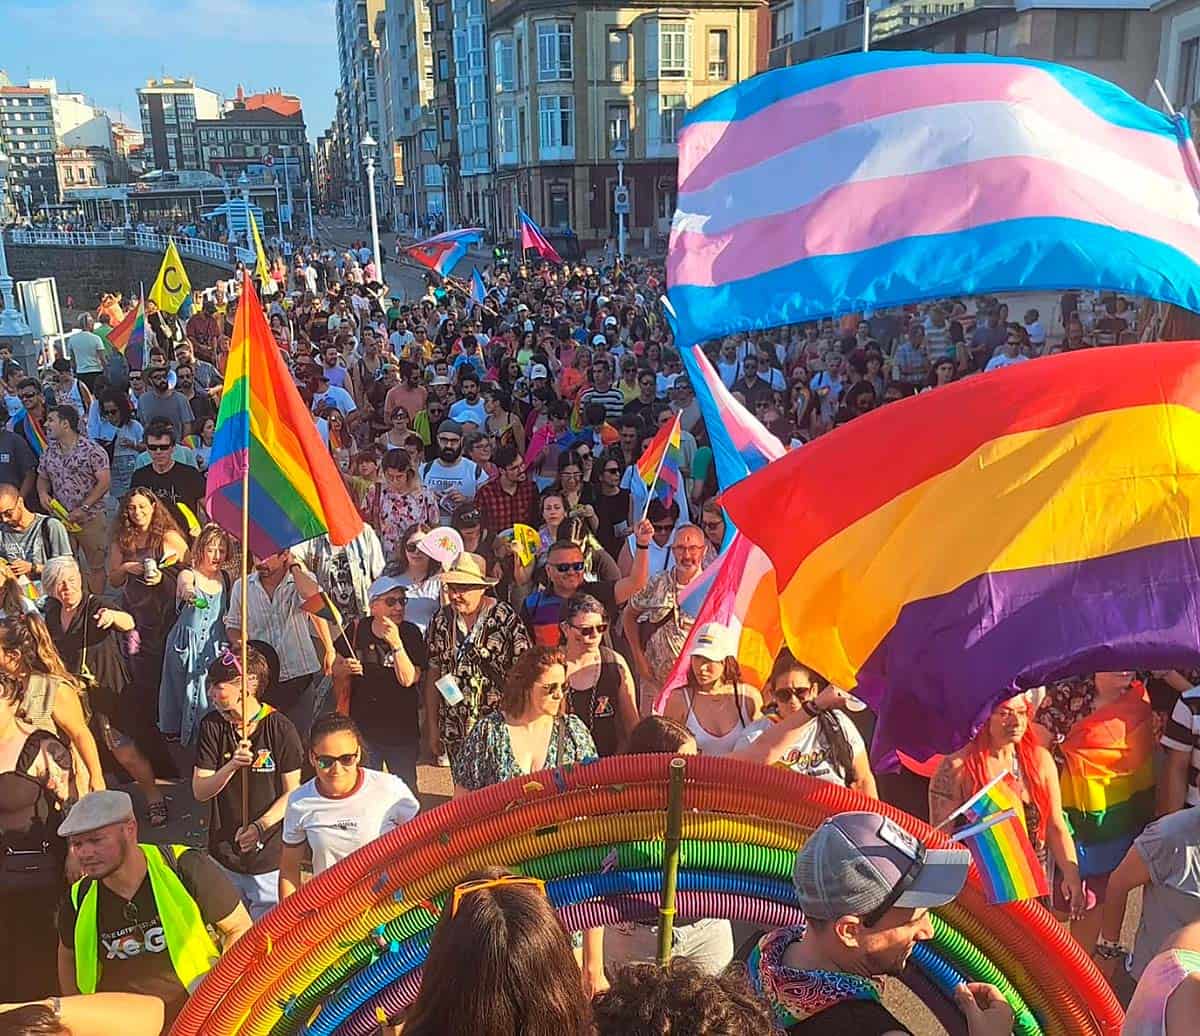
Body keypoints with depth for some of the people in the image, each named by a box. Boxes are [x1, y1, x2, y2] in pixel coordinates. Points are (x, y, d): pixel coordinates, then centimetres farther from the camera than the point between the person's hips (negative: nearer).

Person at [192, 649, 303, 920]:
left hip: (269, 855, -3)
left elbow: (292, 792, -8)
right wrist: (231, 766, -22)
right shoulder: (211, 727, -3)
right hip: (224, 855, 3)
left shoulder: (280, 729, -13)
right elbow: (200, 791, -5)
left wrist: (260, 827, -21)